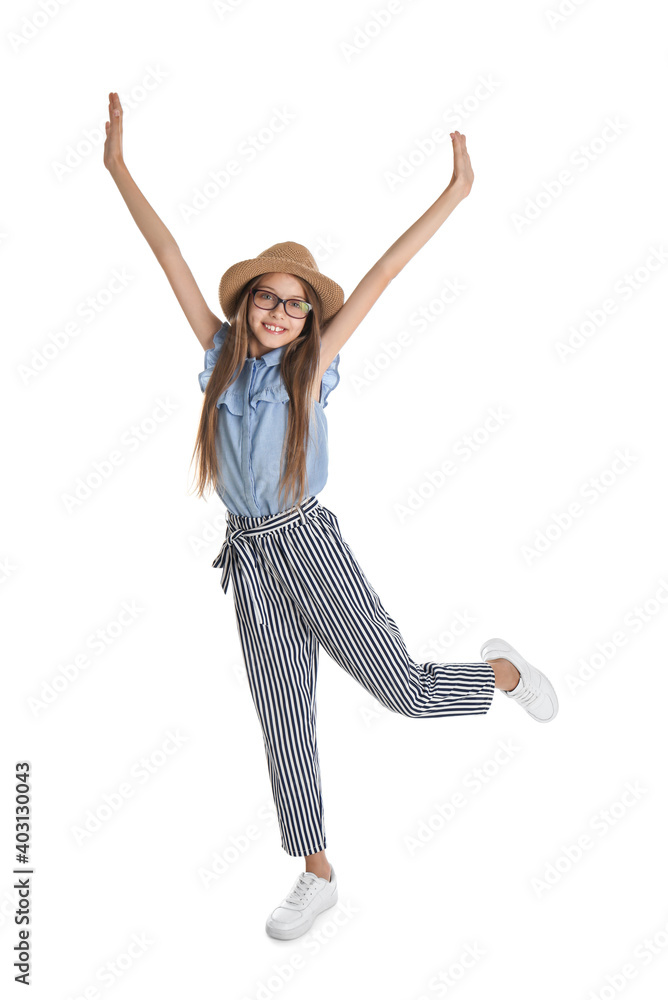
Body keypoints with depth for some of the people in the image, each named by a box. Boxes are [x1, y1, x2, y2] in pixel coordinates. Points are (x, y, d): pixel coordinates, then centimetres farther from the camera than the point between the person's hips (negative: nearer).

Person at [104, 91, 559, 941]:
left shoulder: (313, 362, -2)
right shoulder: (222, 353, 5)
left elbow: (383, 273, -6)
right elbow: (169, 254, 6)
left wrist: (456, 192, -5)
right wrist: (118, 167, 10)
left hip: (308, 547, -3)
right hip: (250, 559, 3)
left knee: (408, 691, -3)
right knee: (284, 729, 11)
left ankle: (504, 670, 29)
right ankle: (317, 876, 29)